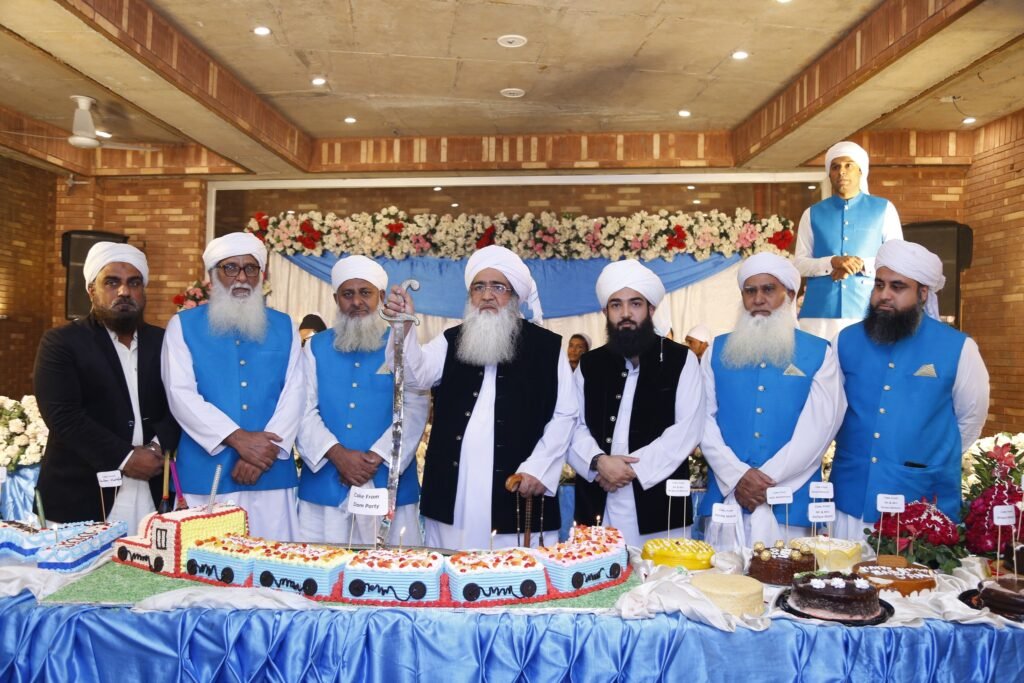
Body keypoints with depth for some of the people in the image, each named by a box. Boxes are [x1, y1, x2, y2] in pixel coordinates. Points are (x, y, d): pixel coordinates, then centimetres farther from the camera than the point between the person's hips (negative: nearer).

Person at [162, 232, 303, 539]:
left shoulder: (284, 327, 11)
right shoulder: (183, 325, 6)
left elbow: (295, 393, 2)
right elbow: (181, 394, -5)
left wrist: (264, 454, -11)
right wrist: (237, 438, -16)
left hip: (272, 476, 2)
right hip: (205, 476, -1)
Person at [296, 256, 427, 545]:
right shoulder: (316, 347, 12)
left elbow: (415, 410, -3)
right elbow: (304, 409, 2)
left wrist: (376, 457, -14)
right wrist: (336, 453, -13)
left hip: (389, 485, -1)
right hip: (324, 485, 2)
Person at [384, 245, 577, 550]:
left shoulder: (547, 347, 5)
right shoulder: (451, 342, 12)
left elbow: (564, 415, 4)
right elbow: (417, 374, -5)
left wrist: (538, 468, -6)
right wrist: (404, 327, -22)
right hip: (452, 493, 2)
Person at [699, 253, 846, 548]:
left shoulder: (818, 353, 5)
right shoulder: (718, 351, 10)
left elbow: (820, 426, -4)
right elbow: (704, 418, 2)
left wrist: (769, 478, -11)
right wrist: (738, 476, -10)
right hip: (726, 497, 2)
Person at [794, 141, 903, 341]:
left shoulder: (884, 209, 10)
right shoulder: (813, 214, 11)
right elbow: (799, 264, 5)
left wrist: (861, 264, -11)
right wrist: (832, 262, -14)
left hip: (868, 312, 0)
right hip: (820, 313, 0)